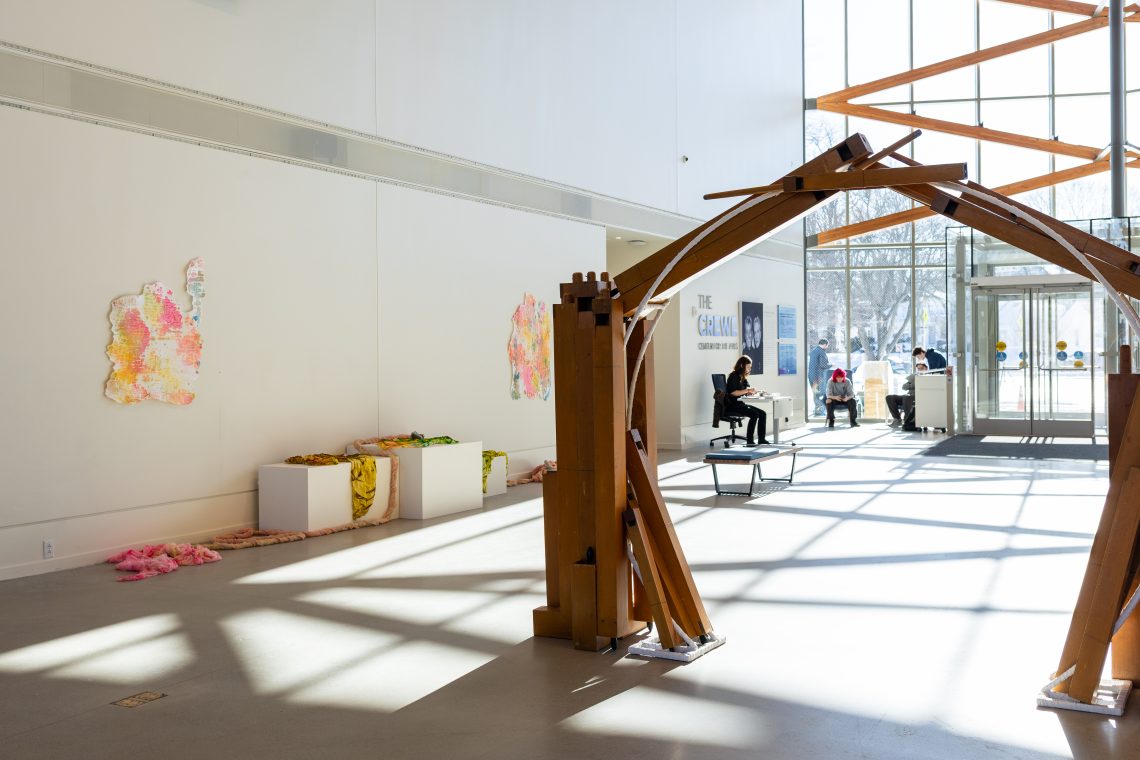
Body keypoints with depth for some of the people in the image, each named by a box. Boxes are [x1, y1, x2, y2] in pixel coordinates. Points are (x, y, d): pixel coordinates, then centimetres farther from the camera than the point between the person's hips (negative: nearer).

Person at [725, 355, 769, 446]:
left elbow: (747, 392, 18)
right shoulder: (734, 376, -10)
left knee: (763, 414, -6)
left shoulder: (743, 378, 16)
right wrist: (747, 391, -20)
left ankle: (762, 439, -5)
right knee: (754, 414, -27)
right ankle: (750, 441, -24)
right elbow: (732, 392, -20)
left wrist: (752, 391, -4)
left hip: (740, 404, 9)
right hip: (731, 405, -9)